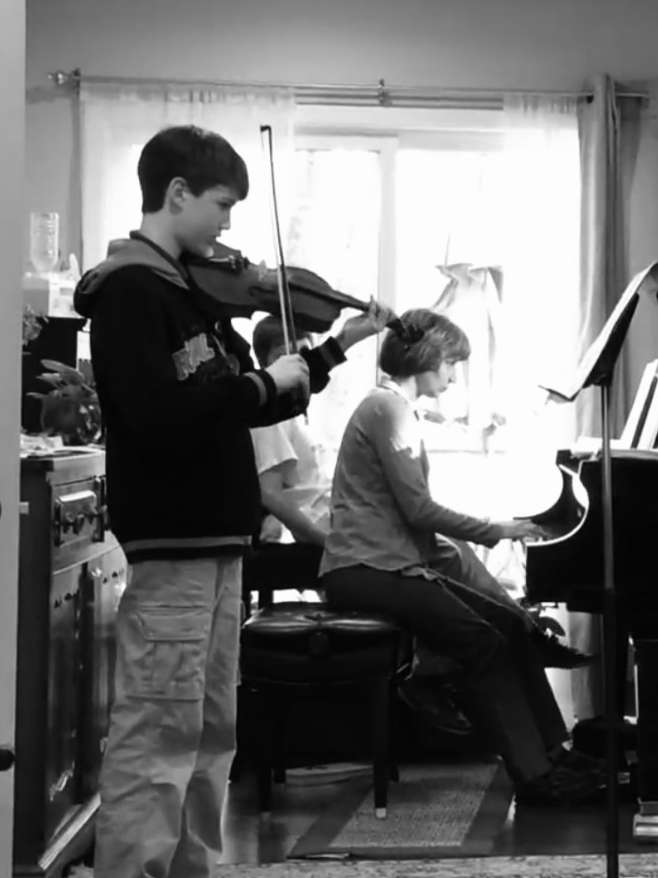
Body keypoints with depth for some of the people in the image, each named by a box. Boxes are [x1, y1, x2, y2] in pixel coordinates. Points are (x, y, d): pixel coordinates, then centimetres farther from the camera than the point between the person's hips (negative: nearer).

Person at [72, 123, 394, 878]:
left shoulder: (193, 292, 15)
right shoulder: (128, 290, -12)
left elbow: (248, 407, 18)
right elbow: (157, 412, -26)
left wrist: (335, 347, 11)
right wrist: (263, 381, -17)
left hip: (213, 537, 9)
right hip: (172, 540, -9)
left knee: (209, 733, 14)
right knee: (156, 739, -7)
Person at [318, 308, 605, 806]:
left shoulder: (395, 408, 20)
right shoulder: (387, 407, -11)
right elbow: (418, 508, -17)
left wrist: (445, 549, 7)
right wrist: (496, 531, -9)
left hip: (393, 561, 10)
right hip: (366, 570, -10)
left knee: (510, 622, 2)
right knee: (484, 644, -19)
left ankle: (552, 752, 2)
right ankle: (536, 776, -17)